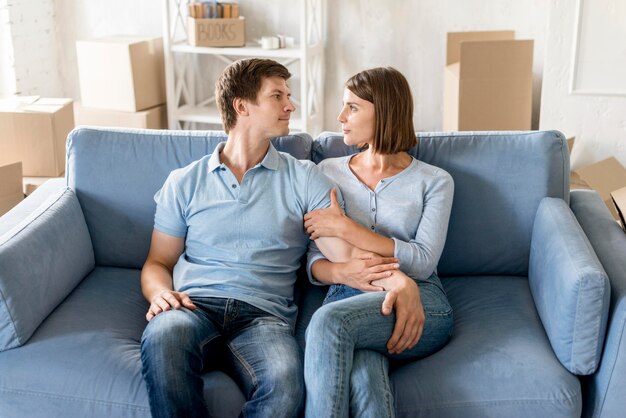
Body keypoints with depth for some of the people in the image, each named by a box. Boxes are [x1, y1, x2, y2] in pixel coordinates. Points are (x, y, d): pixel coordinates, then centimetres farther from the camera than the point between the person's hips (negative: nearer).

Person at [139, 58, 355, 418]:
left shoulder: (305, 179, 13)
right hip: (194, 306, 1)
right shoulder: (184, 182, 16)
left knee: (286, 384, -35)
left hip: (264, 313, 0)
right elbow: (158, 262, 19)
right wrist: (161, 293, -6)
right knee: (163, 336, -37)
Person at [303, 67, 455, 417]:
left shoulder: (434, 181, 11)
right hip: (348, 297, 2)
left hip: (418, 300, -1)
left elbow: (424, 262, -4)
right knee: (363, 377, -37)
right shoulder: (328, 172, 18)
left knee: (330, 320, -36)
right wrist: (344, 271, -12)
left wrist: (345, 228, -7)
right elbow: (314, 263, 13)